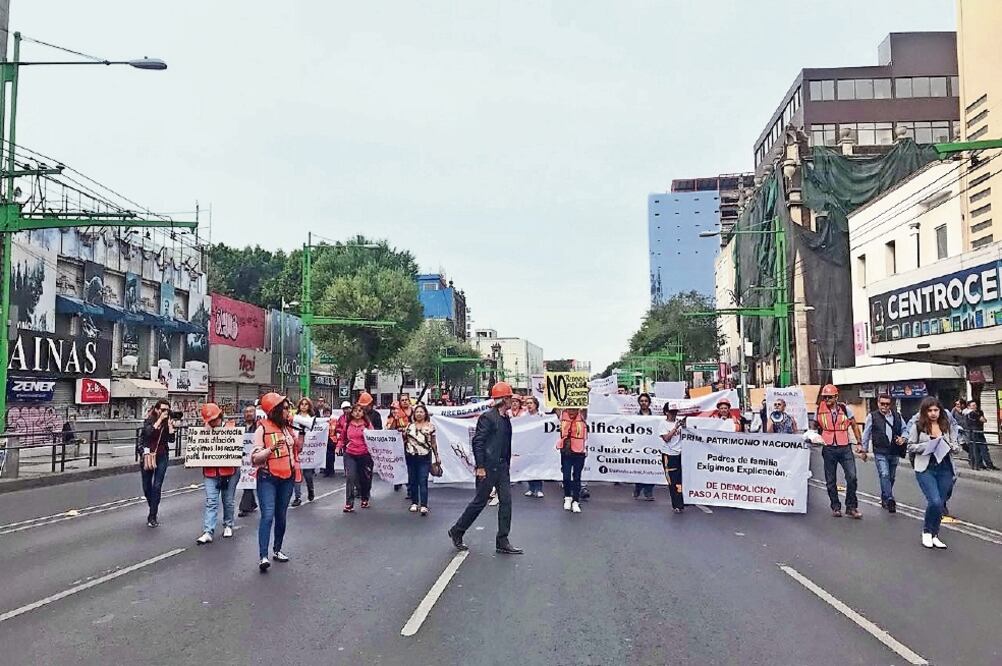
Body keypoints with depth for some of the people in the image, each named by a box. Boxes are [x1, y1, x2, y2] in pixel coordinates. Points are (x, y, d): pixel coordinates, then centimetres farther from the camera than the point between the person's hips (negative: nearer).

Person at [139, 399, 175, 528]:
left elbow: (171, 440, -10)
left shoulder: (167, 423, 1)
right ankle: (153, 509, 34)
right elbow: (148, 432, -25)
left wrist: (170, 424, -14)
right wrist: (160, 419, -24)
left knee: (157, 486, -8)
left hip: (162, 457, 0)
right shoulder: (150, 420, -5)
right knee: (147, 487, 9)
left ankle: (152, 516, -3)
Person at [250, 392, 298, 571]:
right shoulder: (262, 429, -10)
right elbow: (255, 458, -13)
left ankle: (277, 550, 25)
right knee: (268, 515, -13)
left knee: (281, 516, 13)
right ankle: (263, 556, -13)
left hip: (287, 477, 6)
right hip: (268, 478, -6)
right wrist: (271, 449, -26)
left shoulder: (288, 427, 8)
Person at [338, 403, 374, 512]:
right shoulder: (347, 424, 6)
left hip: (364, 455, 0)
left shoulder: (367, 424, 0)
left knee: (364, 478, 10)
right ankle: (349, 504, -10)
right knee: (350, 477, -12)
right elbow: (343, 438, 19)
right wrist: (340, 447, 8)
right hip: (350, 455, 1)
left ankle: (365, 499, 33)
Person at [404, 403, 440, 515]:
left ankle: (423, 506, -9)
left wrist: (437, 456, 4)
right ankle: (414, 503, 20)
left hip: (424, 457, -3)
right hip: (411, 457, 3)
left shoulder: (430, 426, 2)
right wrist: (402, 434, -8)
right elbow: (404, 440, 11)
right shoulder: (410, 426, 8)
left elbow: (433, 443, 5)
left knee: (423, 481, -8)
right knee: (412, 481, 8)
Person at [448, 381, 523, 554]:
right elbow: (477, 442, -17)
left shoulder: (505, 418, 11)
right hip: (488, 467, -8)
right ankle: (457, 532, 21)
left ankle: (502, 542, 9)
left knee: (506, 501, 3)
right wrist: (480, 467, -19)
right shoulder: (487, 417, -14)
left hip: (502, 466, 8)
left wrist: (508, 463, 14)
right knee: (480, 502, 2)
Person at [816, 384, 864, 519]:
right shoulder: (820, 410, 1)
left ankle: (851, 507, 5)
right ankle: (836, 507, 20)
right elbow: (815, 427, 17)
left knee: (852, 477, -8)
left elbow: (854, 426, 8)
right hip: (829, 449, 1)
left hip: (845, 448, -1)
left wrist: (859, 444, 5)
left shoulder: (844, 408, -1)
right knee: (830, 481, 7)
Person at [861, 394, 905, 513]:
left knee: (891, 477, 12)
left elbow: (904, 429, 20)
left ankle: (884, 499, 27)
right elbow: (866, 433, 6)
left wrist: (902, 438, -1)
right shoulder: (872, 416, -1)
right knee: (884, 475, -17)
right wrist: (865, 449, 8)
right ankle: (889, 500, -18)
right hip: (880, 452, -4)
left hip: (894, 452, 4)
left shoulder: (897, 416, 9)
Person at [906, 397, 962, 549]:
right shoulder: (918, 426, -2)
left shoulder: (947, 426, 7)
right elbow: (910, 446, 0)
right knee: (935, 501, -16)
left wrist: (949, 446, -11)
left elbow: (957, 447, 11)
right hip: (925, 469, -4)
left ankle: (934, 534, 23)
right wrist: (927, 446, -14)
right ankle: (927, 531, 7)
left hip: (945, 469, 4)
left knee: (940, 503, 6)